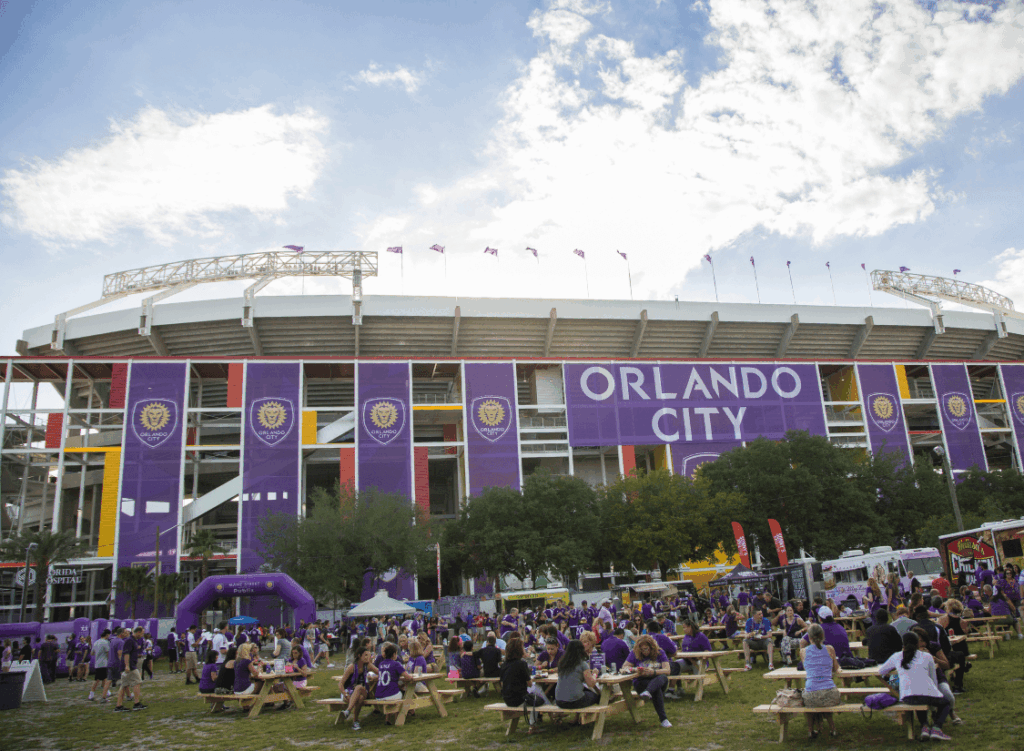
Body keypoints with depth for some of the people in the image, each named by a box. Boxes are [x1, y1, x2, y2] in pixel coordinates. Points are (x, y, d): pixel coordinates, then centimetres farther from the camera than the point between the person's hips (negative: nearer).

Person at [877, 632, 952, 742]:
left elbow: (880, 671, 32)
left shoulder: (896, 657, 20)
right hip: (927, 693, -2)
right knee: (945, 703, 30)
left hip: (907, 697, 2)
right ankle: (936, 728, 3)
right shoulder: (927, 656, 18)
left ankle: (925, 726, 9)